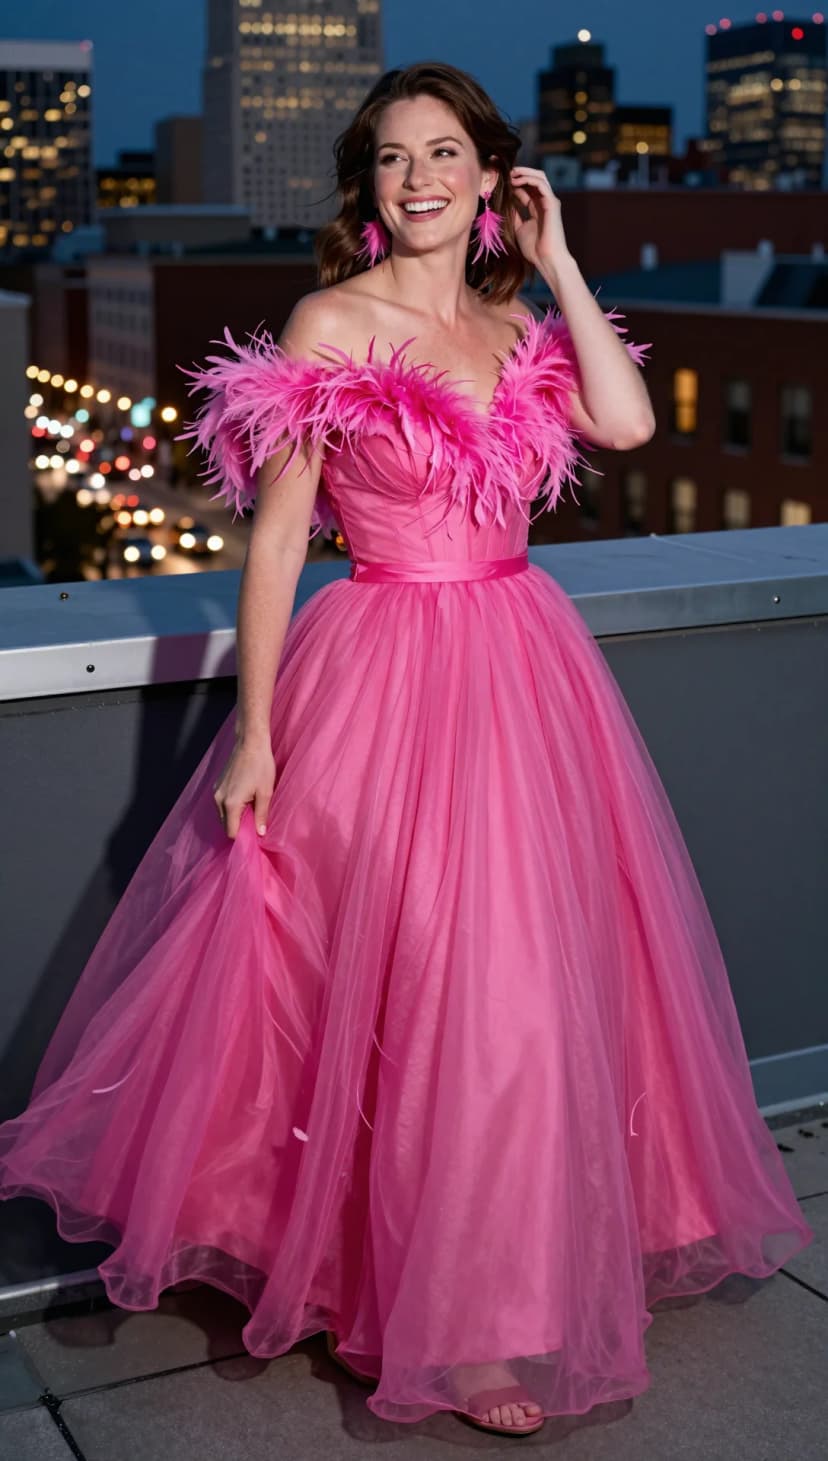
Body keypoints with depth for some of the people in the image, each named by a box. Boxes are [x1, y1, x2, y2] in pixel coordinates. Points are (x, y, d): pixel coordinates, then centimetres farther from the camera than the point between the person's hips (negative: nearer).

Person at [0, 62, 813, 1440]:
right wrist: (254, 733, -12)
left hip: (522, 675, 6)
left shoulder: (514, 319, 10)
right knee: (418, 981, -2)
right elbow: (276, 534, -8)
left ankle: (509, 1268, 32)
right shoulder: (332, 323, -6)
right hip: (385, 675, -6)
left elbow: (628, 420, -8)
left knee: (539, 966, 11)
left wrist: (559, 262, -2)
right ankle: (456, 1321, 16)